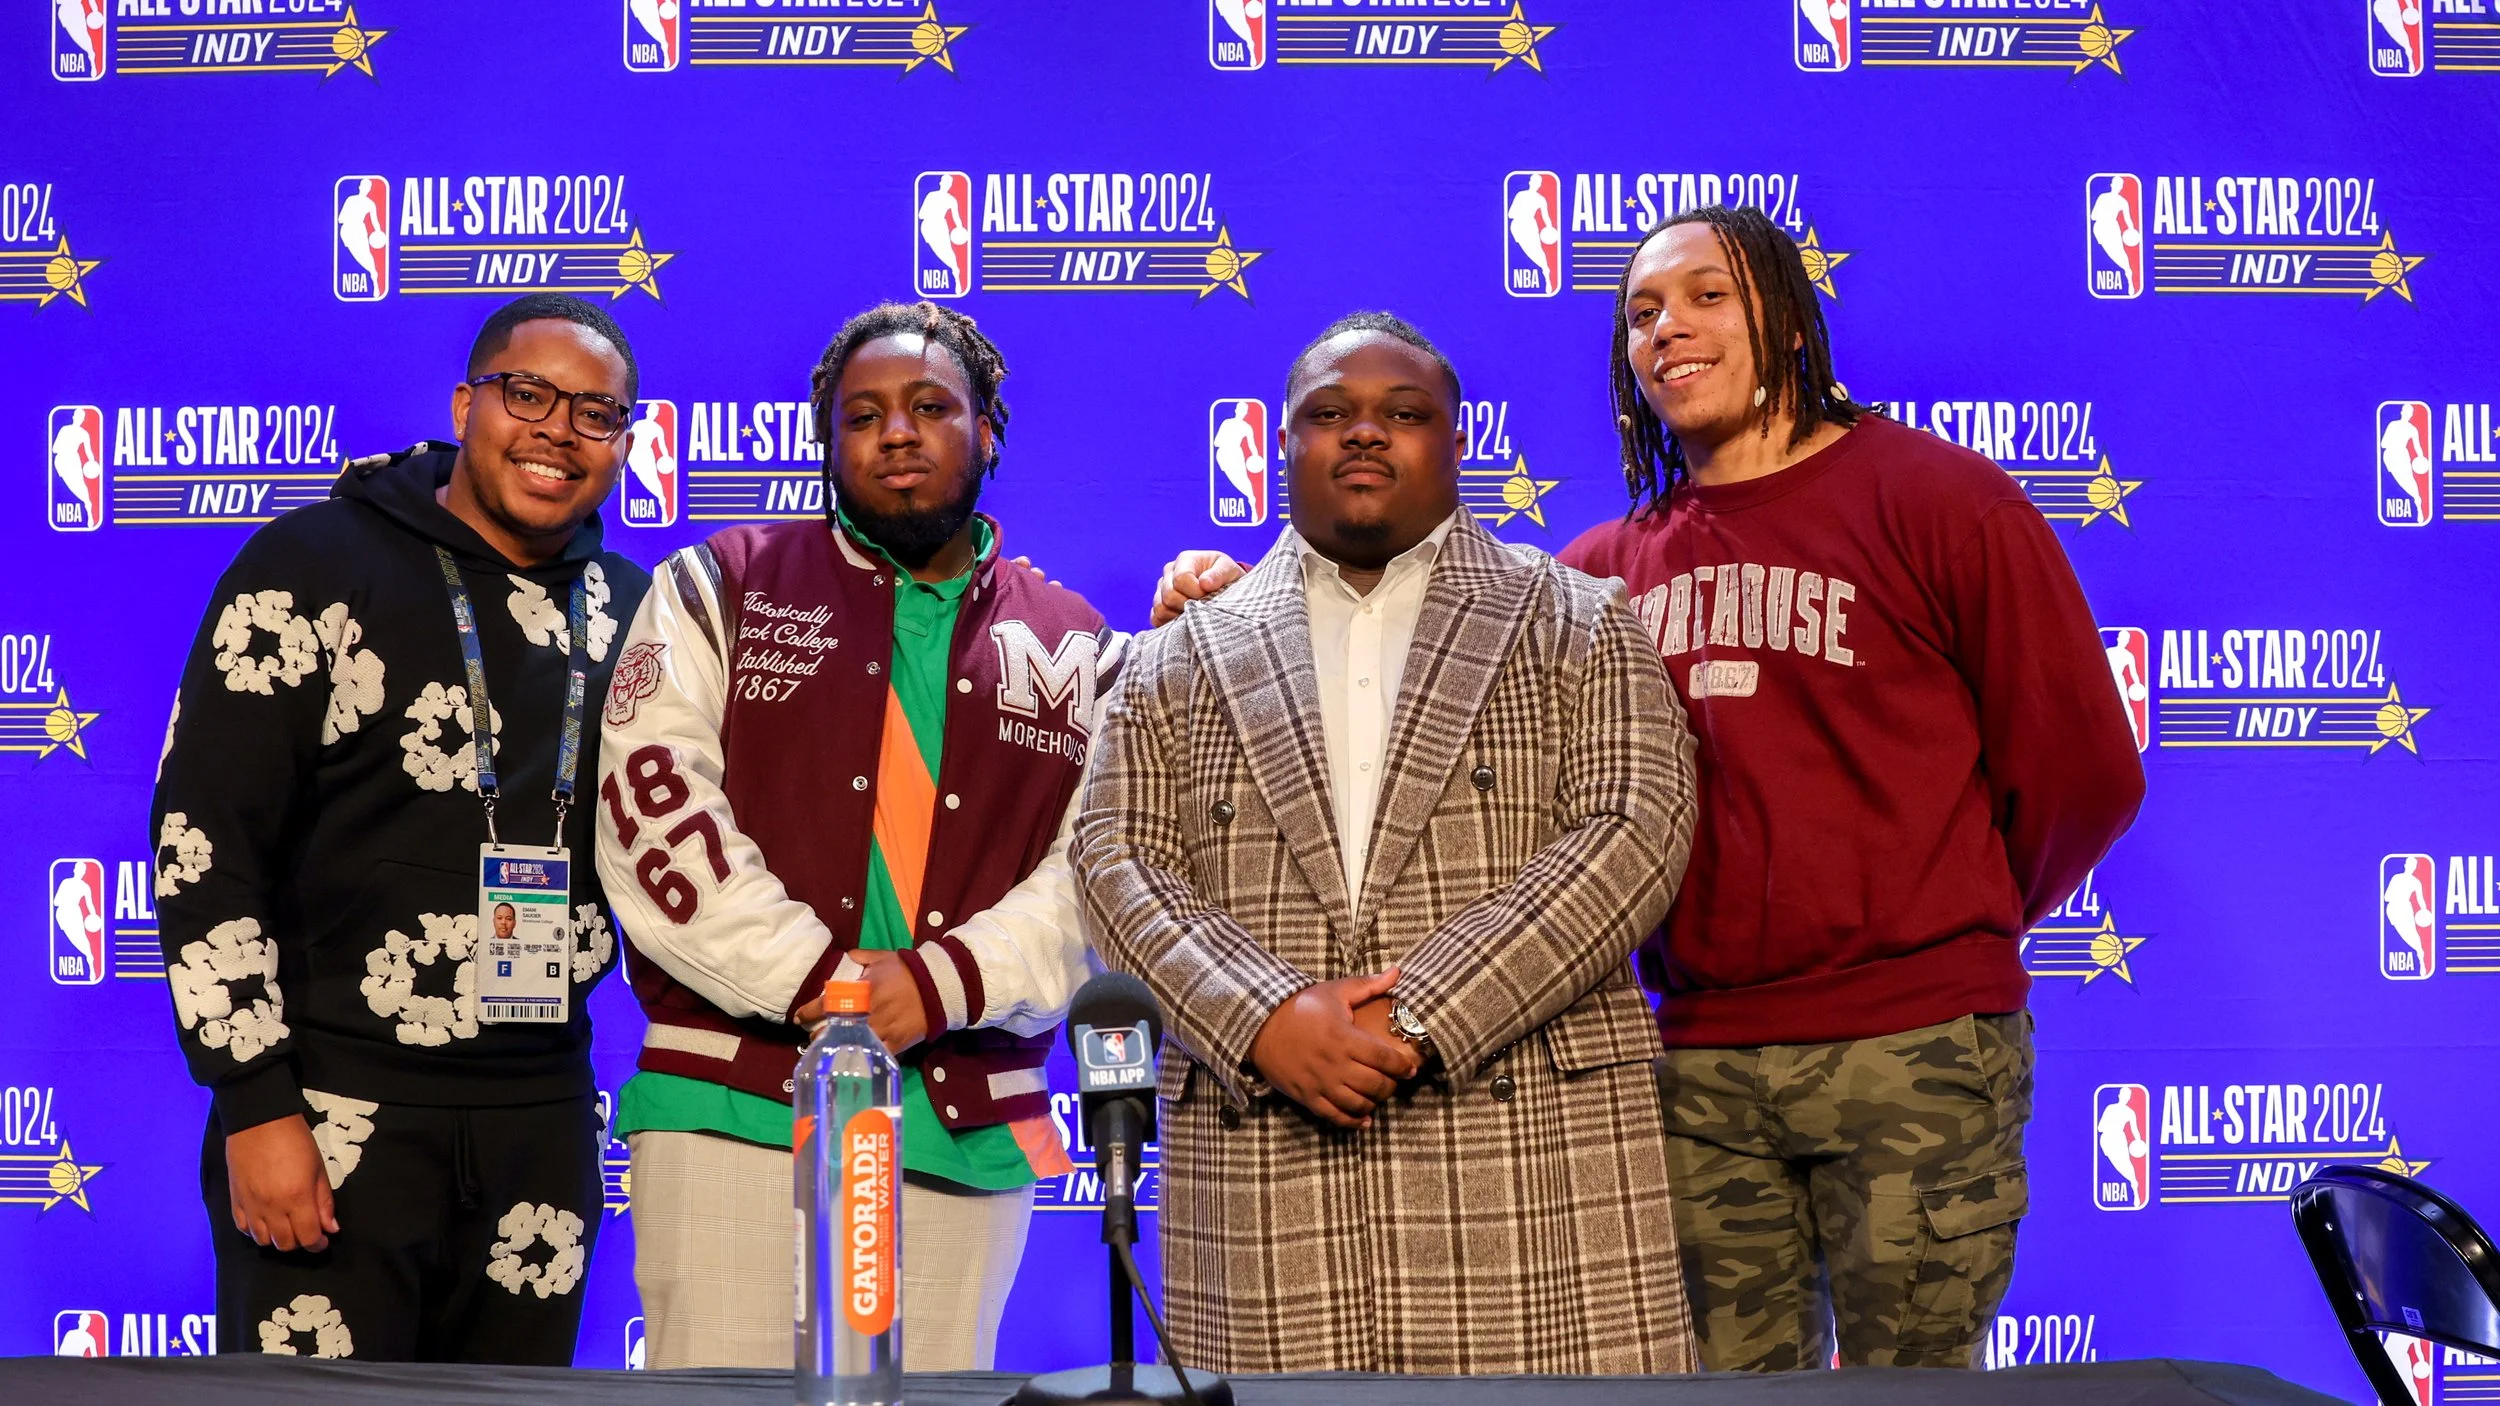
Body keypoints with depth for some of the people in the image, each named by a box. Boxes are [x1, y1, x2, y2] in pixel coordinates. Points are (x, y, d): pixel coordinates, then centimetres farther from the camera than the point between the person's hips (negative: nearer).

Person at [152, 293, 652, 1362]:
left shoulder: (631, 610, 10)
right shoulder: (314, 565, -3)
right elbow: (201, 841, -7)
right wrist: (255, 1103, -12)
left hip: (542, 1116, 4)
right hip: (333, 1109, -4)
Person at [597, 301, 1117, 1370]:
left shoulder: (1078, 653, 14)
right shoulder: (721, 589, 10)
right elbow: (653, 803, -3)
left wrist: (945, 982, -13)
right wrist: (810, 975, -13)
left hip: (967, 1124, 2)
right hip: (736, 1106, -2)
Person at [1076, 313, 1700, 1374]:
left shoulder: (1577, 625, 10)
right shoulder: (1184, 658, 15)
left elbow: (1634, 834, -2)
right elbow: (1120, 863, 6)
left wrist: (1418, 1018, -12)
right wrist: (1266, 1020, -12)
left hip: (1535, 1156, -1)